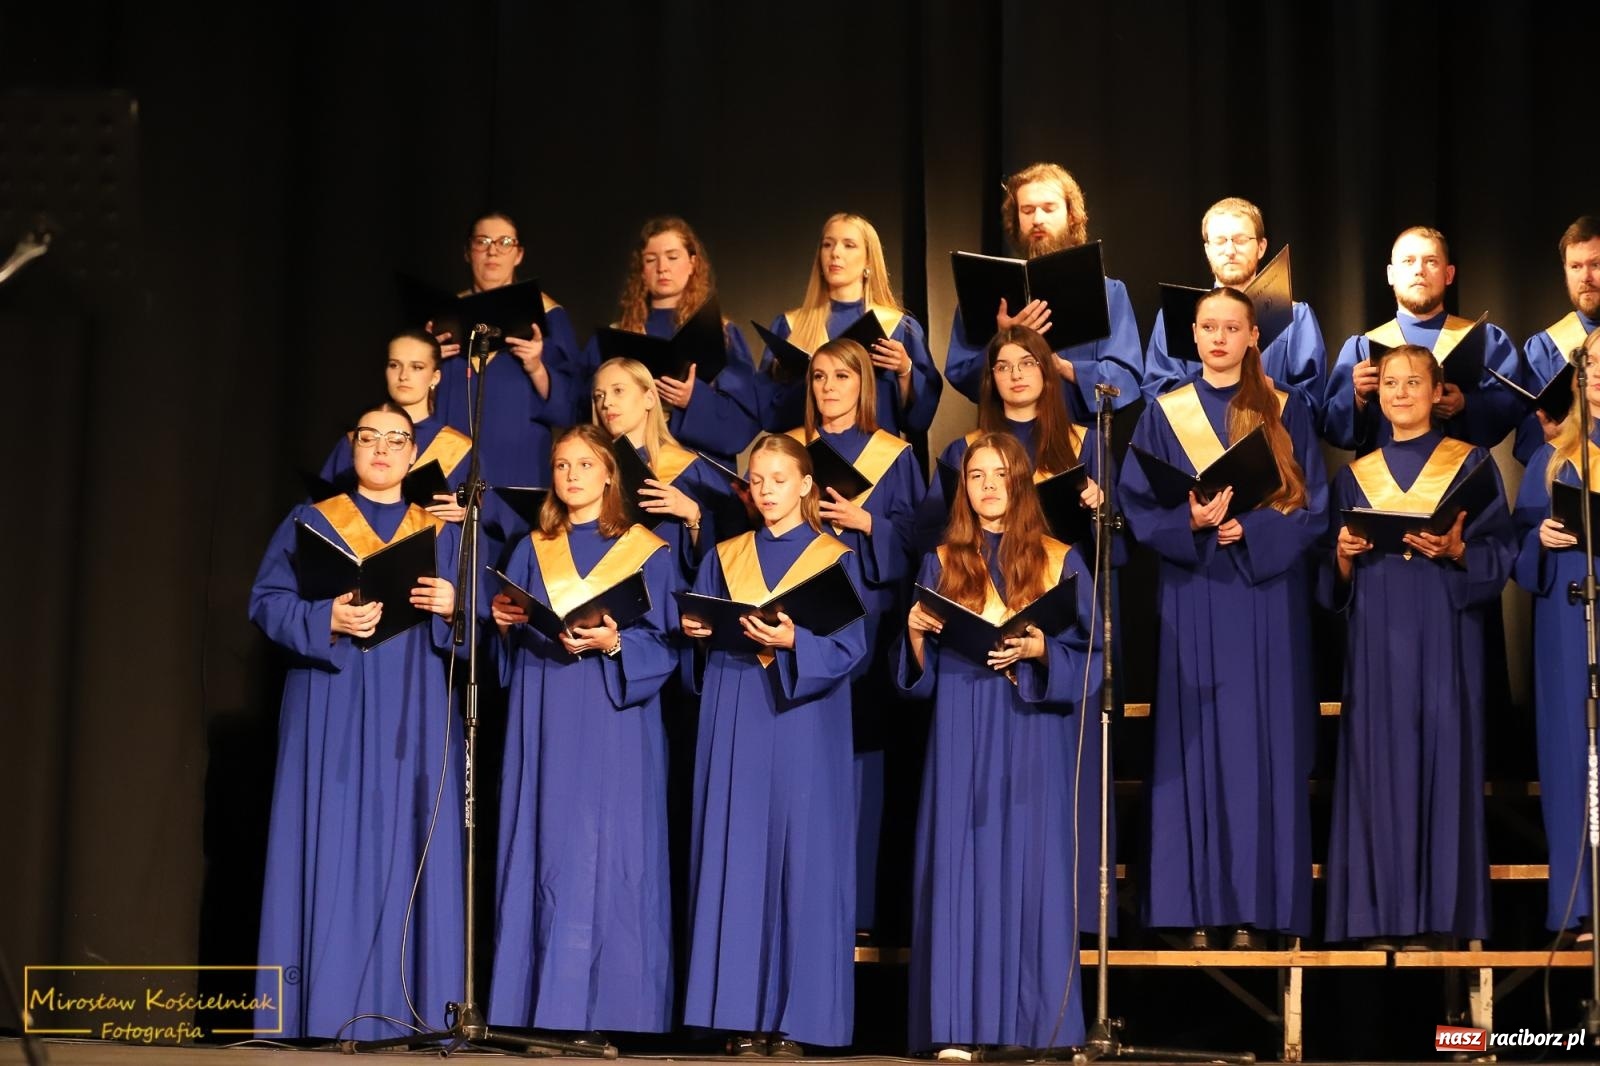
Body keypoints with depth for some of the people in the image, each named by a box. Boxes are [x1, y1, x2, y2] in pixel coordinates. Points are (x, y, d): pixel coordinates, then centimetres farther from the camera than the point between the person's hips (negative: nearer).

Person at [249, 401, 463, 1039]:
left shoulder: (443, 533, 14)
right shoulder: (310, 524, 8)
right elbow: (267, 602, 0)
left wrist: (453, 608, -13)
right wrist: (328, 619, -18)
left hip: (414, 717, 2)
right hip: (332, 714, -2)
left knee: (412, 852, -3)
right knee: (333, 848, -7)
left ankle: (404, 1008, -1)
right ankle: (329, 1007, -6)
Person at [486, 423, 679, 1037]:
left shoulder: (647, 552, 5)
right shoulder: (532, 551, 15)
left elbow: (662, 646, -1)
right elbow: (512, 641, 14)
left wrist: (615, 644, -19)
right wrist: (504, 623, -7)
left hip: (615, 726, -3)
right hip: (544, 724, 4)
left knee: (608, 859, -7)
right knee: (544, 855, 0)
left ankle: (603, 1011, -6)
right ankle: (543, 1007, 2)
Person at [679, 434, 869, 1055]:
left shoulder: (836, 559, 5)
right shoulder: (725, 557, 14)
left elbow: (850, 647, -5)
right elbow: (697, 628, 12)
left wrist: (791, 642, -21)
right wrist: (694, 629, -10)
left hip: (802, 724, -3)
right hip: (735, 722, 3)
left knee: (800, 858, -5)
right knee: (736, 857, -1)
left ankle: (793, 1014, -1)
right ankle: (745, 1013, 3)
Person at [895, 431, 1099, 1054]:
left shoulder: (1060, 563, 8)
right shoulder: (942, 563, 11)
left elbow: (1090, 652, 2)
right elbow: (921, 671, 10)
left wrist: (1040, 651, -15)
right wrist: (915, 631, -11)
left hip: (1035, 738, -1)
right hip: (963, 737, 1)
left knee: (1035, 870, -4)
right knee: (963, 866, -4)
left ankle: (1037, 1025, 0)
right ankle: (959, 1025, -3)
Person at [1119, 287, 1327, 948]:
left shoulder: (1286, 414, 6)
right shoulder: (1164, 415, 7)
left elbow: (1312, 508, 1)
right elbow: (1138, 509, 1)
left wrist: (1249, 531, -15)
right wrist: (1191, 521, -18)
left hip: (1267, 602, 0)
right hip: (1193, 602, 0)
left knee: (1262, 741, -2)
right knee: (1195, 742, -2)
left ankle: (1259, 905, 2)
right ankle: (1199, 905, 2)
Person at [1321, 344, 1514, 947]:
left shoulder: (1471, 464, 6)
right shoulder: (1355, 477, 14)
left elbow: (1500, 553, 1)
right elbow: (1335, 581, 13)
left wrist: (1456, 550, -17)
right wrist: (1343, 554, -8)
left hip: (1445, 634, -2)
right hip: (1378, 638, 2)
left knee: (1442, 755, -6)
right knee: (1379, 761, -2)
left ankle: (1437, 911, -2)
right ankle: (1382, 913, 1)